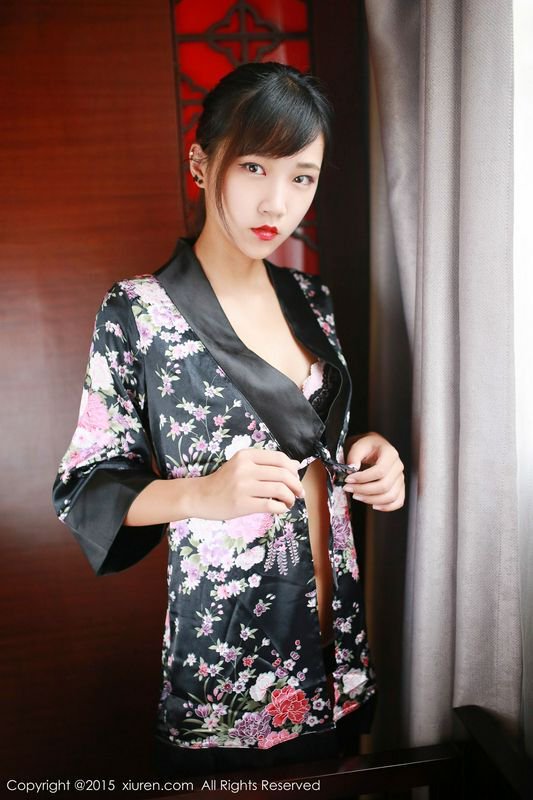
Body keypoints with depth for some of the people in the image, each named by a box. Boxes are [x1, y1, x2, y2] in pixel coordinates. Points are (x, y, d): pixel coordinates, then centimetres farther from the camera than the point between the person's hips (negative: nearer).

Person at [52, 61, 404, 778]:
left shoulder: (311, 299, 3)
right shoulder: (138, 313, -12)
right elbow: (85, 490, -9)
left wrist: (366, 452, -6)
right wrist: (201, 494, -25)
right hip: (224, 664, -5)